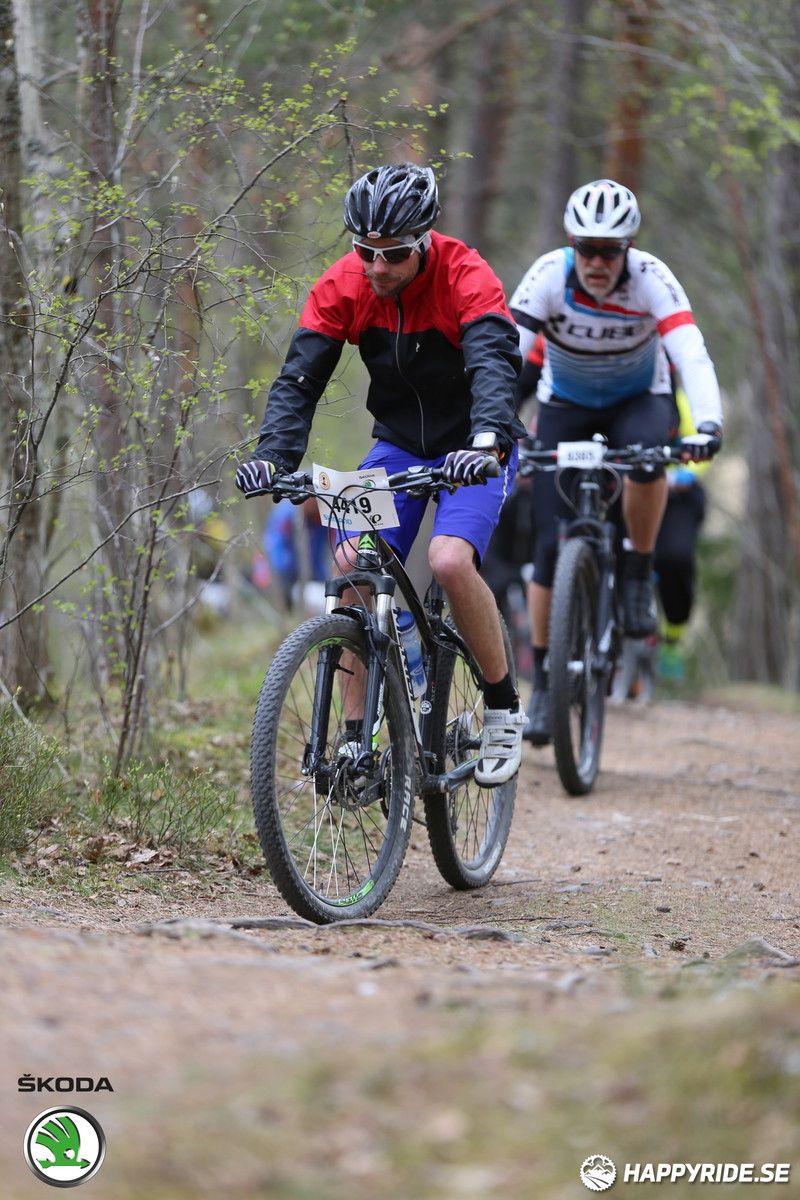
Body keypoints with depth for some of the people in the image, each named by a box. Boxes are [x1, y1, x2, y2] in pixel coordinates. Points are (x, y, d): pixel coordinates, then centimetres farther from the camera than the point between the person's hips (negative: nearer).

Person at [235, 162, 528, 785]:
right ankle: (357, 733, -5)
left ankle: (503, 706, -7)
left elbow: (494, 364, -37)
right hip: (399, 444, 4)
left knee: (450, 560, -28)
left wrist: (487, 442, -56)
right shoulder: (343, 285, -13)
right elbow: (300, 376, -15)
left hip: (472, 450, -4)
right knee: (354, 567, -17)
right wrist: (274, 454, -33)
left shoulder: (466, 277, -24)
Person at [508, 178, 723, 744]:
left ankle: (640, 576, -12)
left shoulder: (651, 278, -28)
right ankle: (544, 679, 5)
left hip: (637, 397, -1)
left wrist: (708, 426, -56)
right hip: (565, 405, 1)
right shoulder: (550, 274, -27)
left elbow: (692, 354, -40)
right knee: (552, 547, -9)